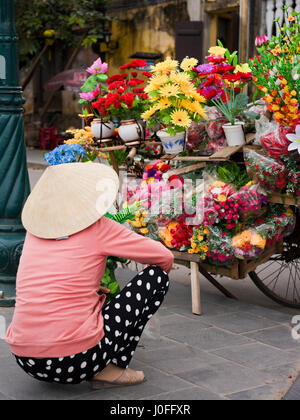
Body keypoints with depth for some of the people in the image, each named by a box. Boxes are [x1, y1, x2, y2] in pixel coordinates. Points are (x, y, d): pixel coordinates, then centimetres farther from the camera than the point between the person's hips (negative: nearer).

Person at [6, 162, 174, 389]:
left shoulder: (35, 230, 10)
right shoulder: (99, 229, -4)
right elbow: (165, 258, 6)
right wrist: (157, 283, 27)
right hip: (77, 360, -6)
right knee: (157, 276, 6)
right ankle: (111, 369, 4)